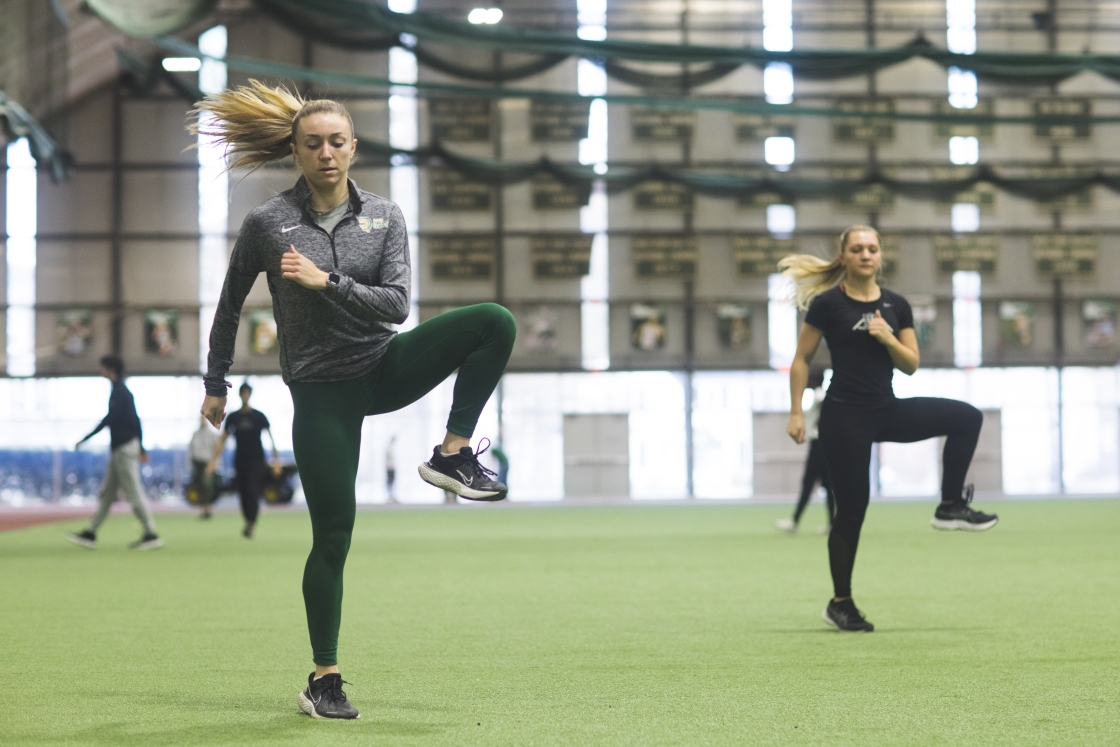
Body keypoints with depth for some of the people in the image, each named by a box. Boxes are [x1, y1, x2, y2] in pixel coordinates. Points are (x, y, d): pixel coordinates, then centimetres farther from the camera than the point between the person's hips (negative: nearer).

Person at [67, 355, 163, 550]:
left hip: (124, 447, -10)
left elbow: (109, 419, -22)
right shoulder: (124, 391, 17)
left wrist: (85, 439, -23)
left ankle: (151, 535, -6)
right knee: (106, 493, 11)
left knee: (134, 492, -8)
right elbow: (136, 420, 20)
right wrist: (141, 448, 23)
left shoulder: (119, 391, -13)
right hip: (119, 449, 10)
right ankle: (91, 534, 13)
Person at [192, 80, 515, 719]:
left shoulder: (384, 217, 0)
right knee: (333, 536, -4)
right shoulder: (267, 223, -5)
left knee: (493, 323, -20)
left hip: (385, 367, 3)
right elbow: (230, 307, 7)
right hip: (321, 391, -3)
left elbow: (398, 303, -10)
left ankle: (453, 455, -13)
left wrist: (327, 281, -22)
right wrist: (216, 385, 12)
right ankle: (324, 679, 9)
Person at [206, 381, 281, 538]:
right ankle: (249, 522, 14)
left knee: (252, 491, -15)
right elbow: (222, 440, 10)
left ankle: (250, 524, -19)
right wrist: (213, 460, 4)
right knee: (243, 494, 4)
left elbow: (270, 437, 1)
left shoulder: (259, 416, 1)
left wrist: (276, 459, -6)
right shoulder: (233, 417, 8)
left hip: (256, 460, -3)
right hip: (240, 459, 3)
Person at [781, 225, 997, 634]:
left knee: (967, 417, -12)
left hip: (888, 410, 5)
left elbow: (911, 365, 6)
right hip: (845, 415, -5)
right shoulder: (828, 304, -7)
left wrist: (888, 338, -12)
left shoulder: (896, 305, 6)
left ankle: (951, 507, -3)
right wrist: (796, 413, -6)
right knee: (852, 507, -2)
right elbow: (801, 360, -2)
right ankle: (840, 603, 12)